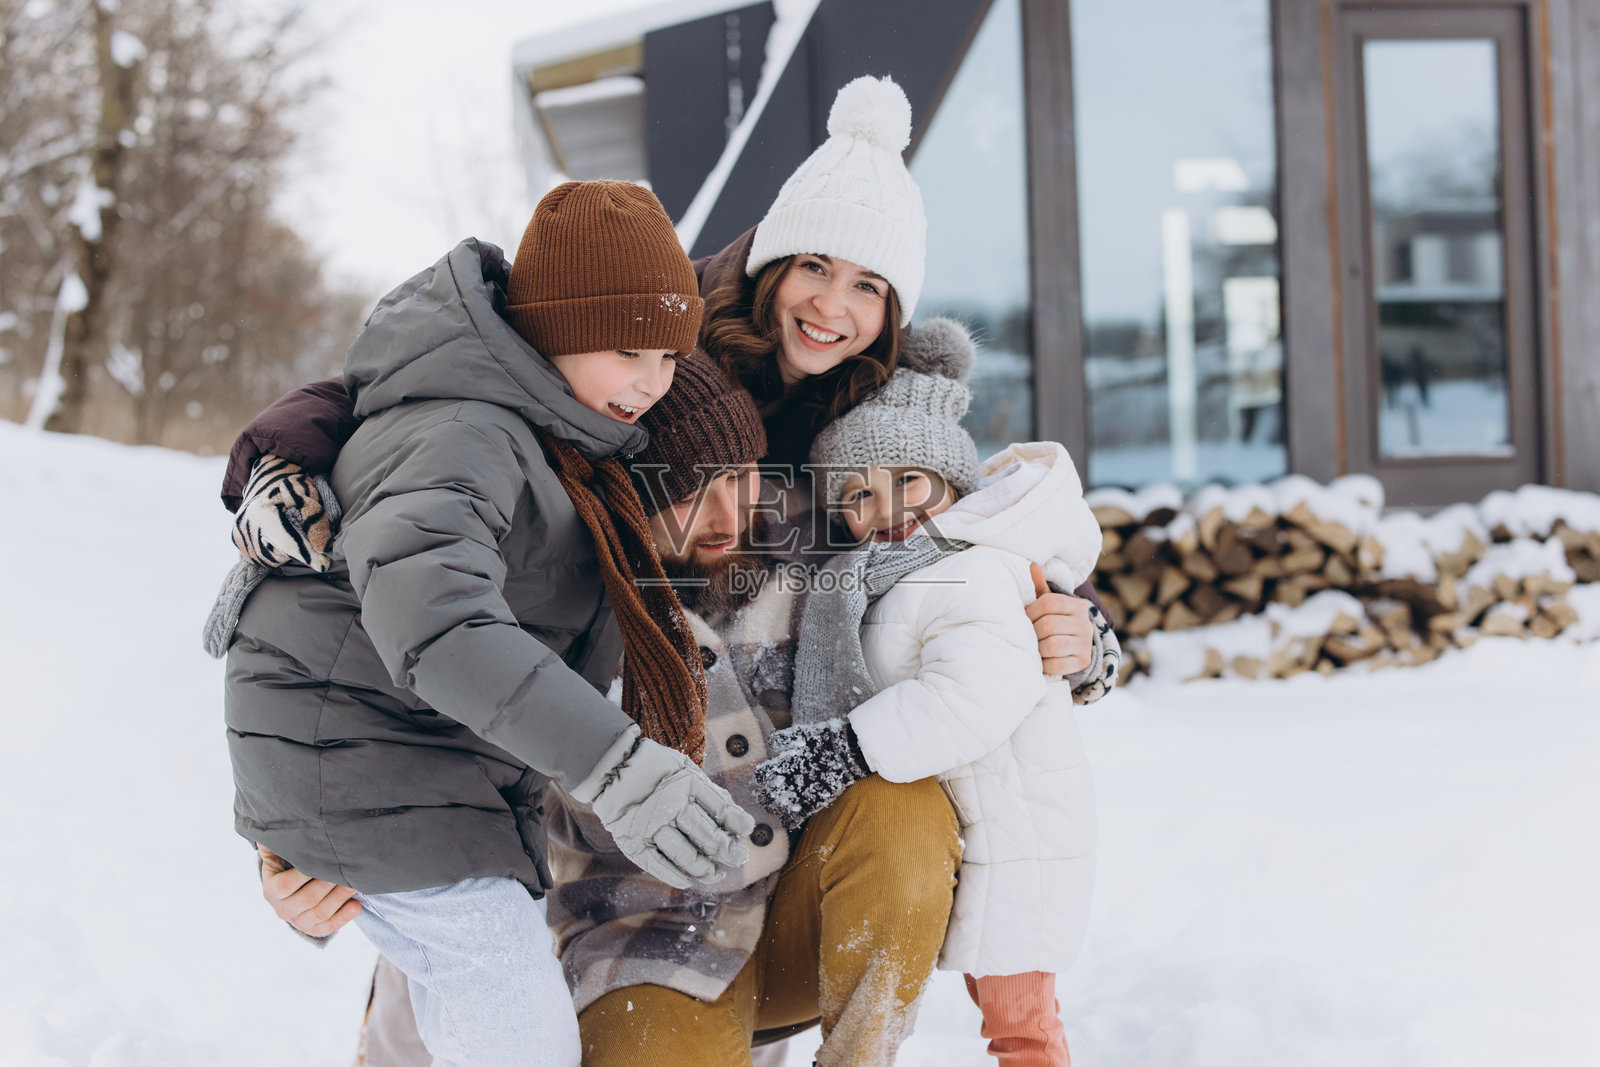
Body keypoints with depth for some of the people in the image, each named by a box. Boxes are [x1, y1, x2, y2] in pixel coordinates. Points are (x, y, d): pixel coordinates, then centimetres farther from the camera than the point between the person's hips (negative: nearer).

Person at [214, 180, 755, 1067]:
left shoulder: (553, 426, 8)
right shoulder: (462, 437, -25)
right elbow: (424, 603, -43)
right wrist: (609, 762, -51)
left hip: (446, 755, 10)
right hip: (364, 759, -10)